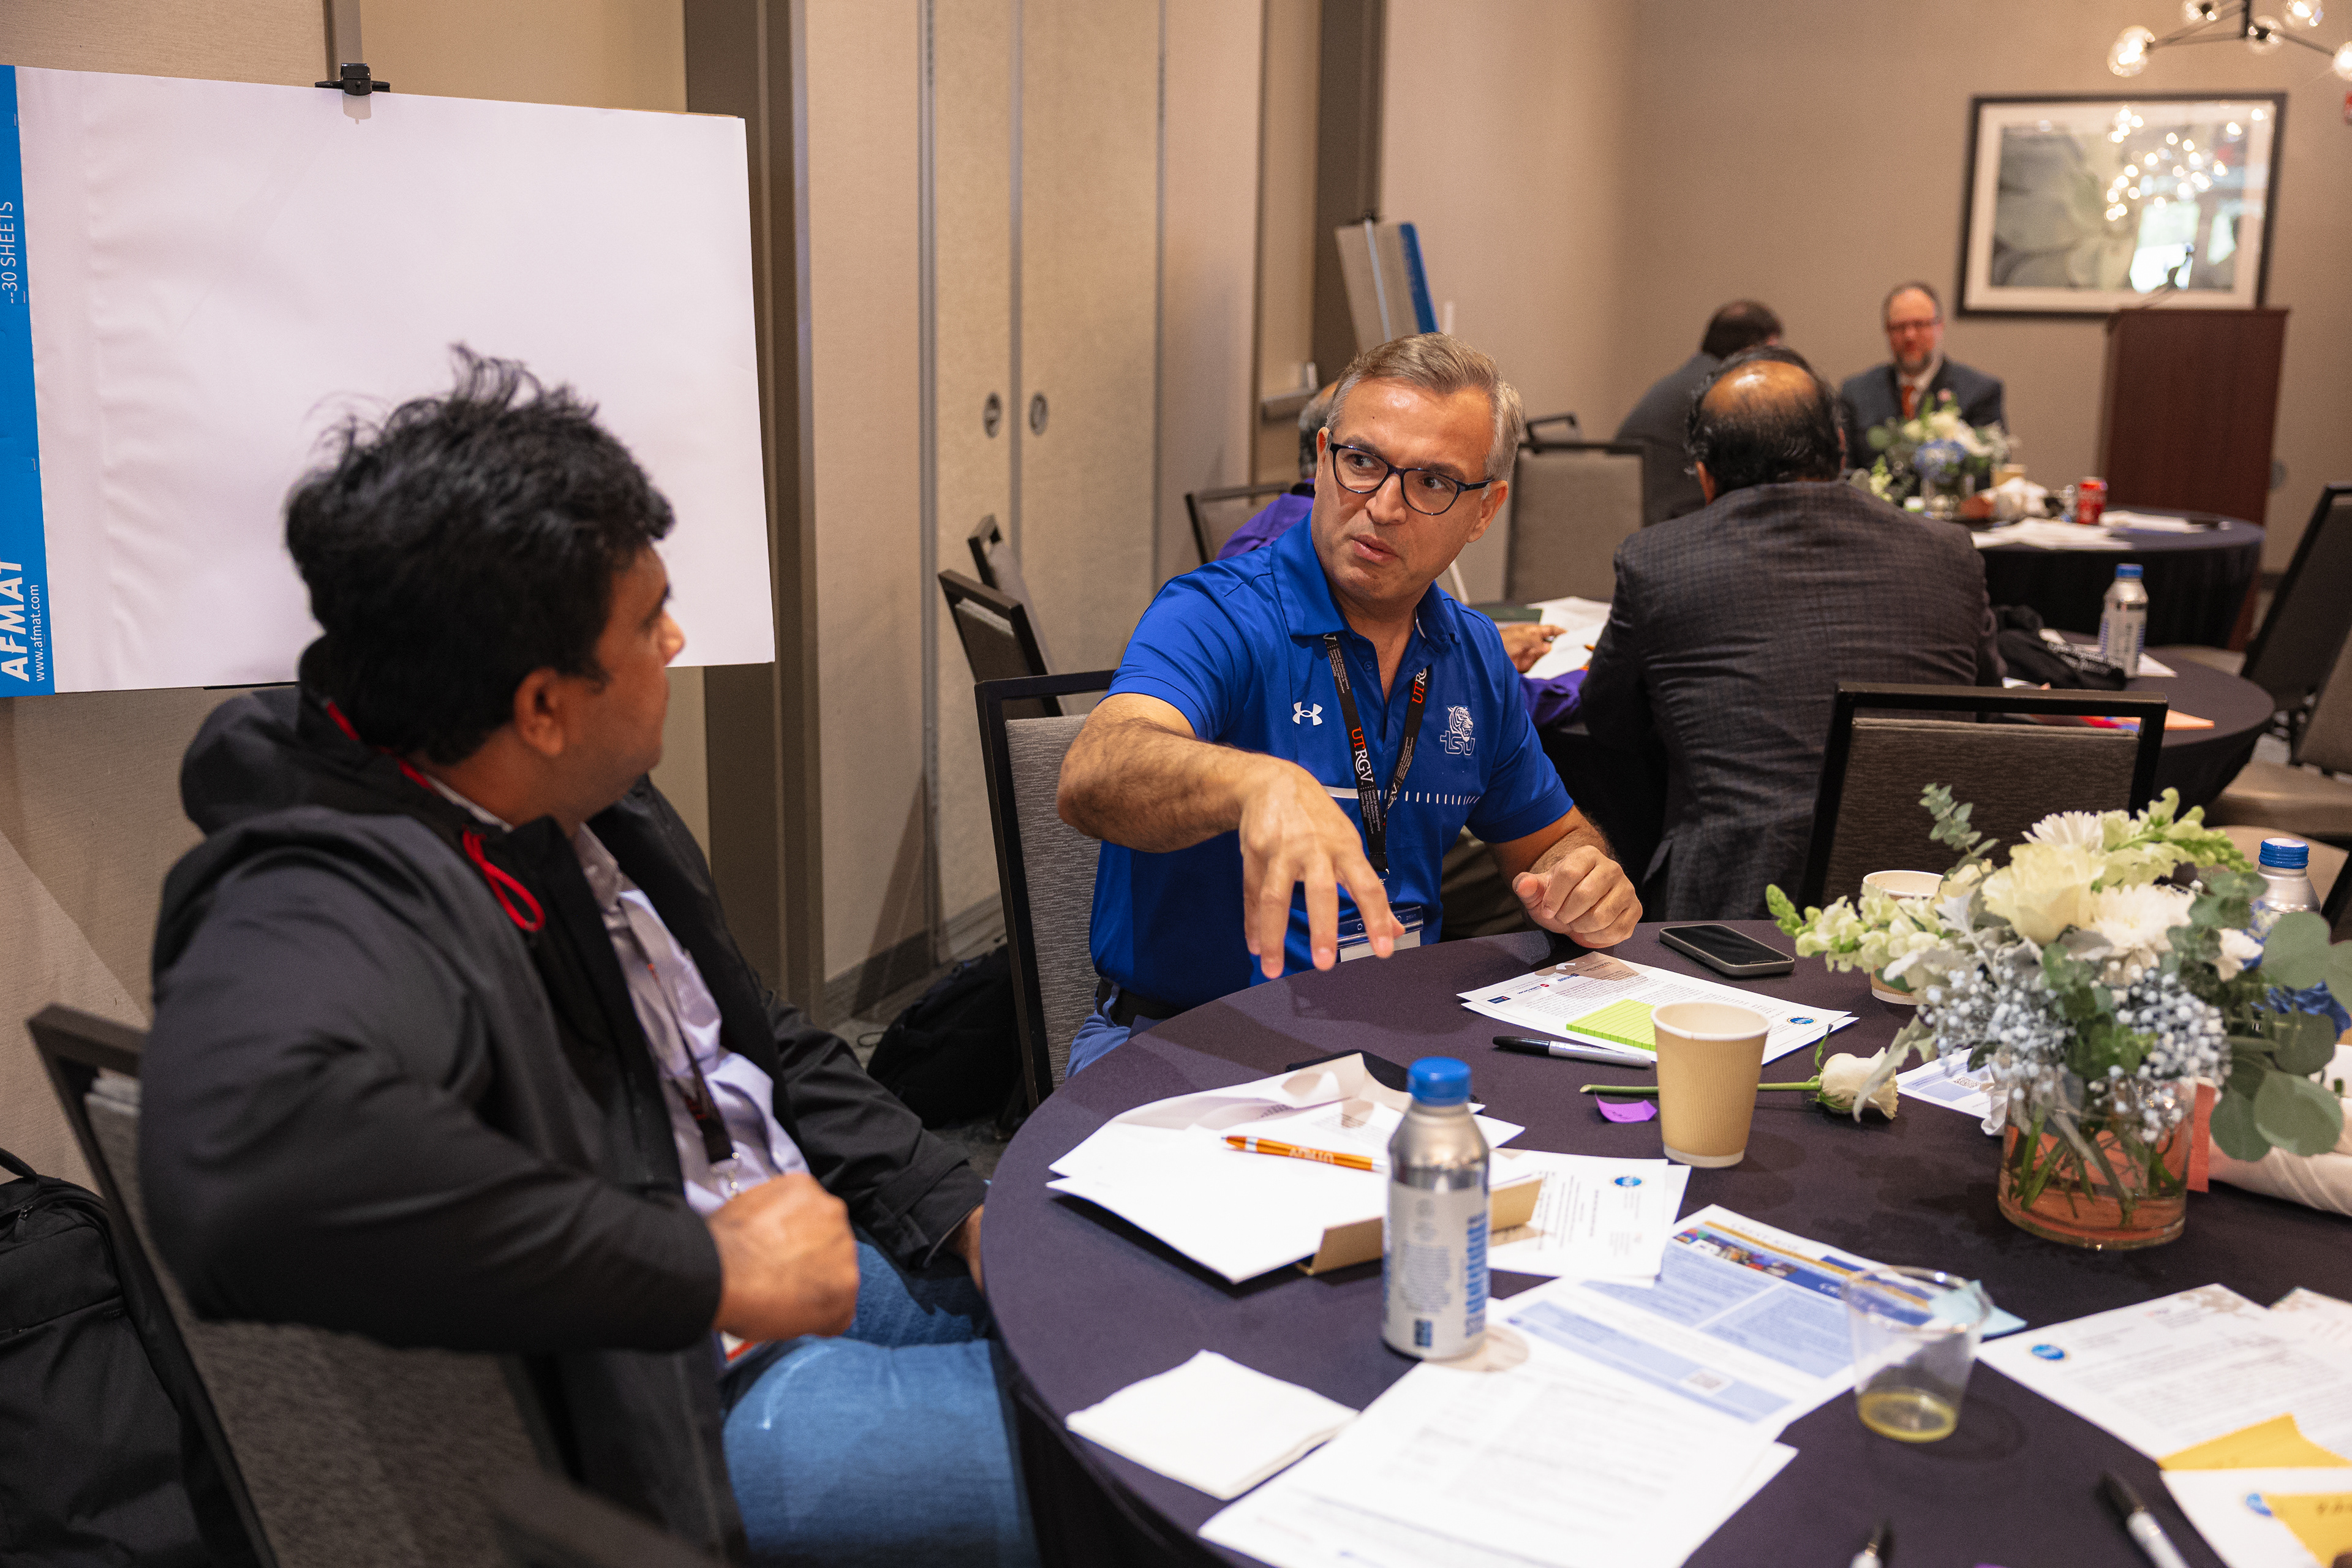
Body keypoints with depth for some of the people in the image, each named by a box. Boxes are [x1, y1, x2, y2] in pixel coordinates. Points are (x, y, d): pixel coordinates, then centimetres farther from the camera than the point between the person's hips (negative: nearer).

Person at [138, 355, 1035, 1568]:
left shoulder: (586, 809, 2)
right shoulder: (337, 903, -27)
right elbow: (245, 1157, -49)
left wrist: (960, 1213, 2)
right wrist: (716, 1270, -37)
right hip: (681, 1398, -9)